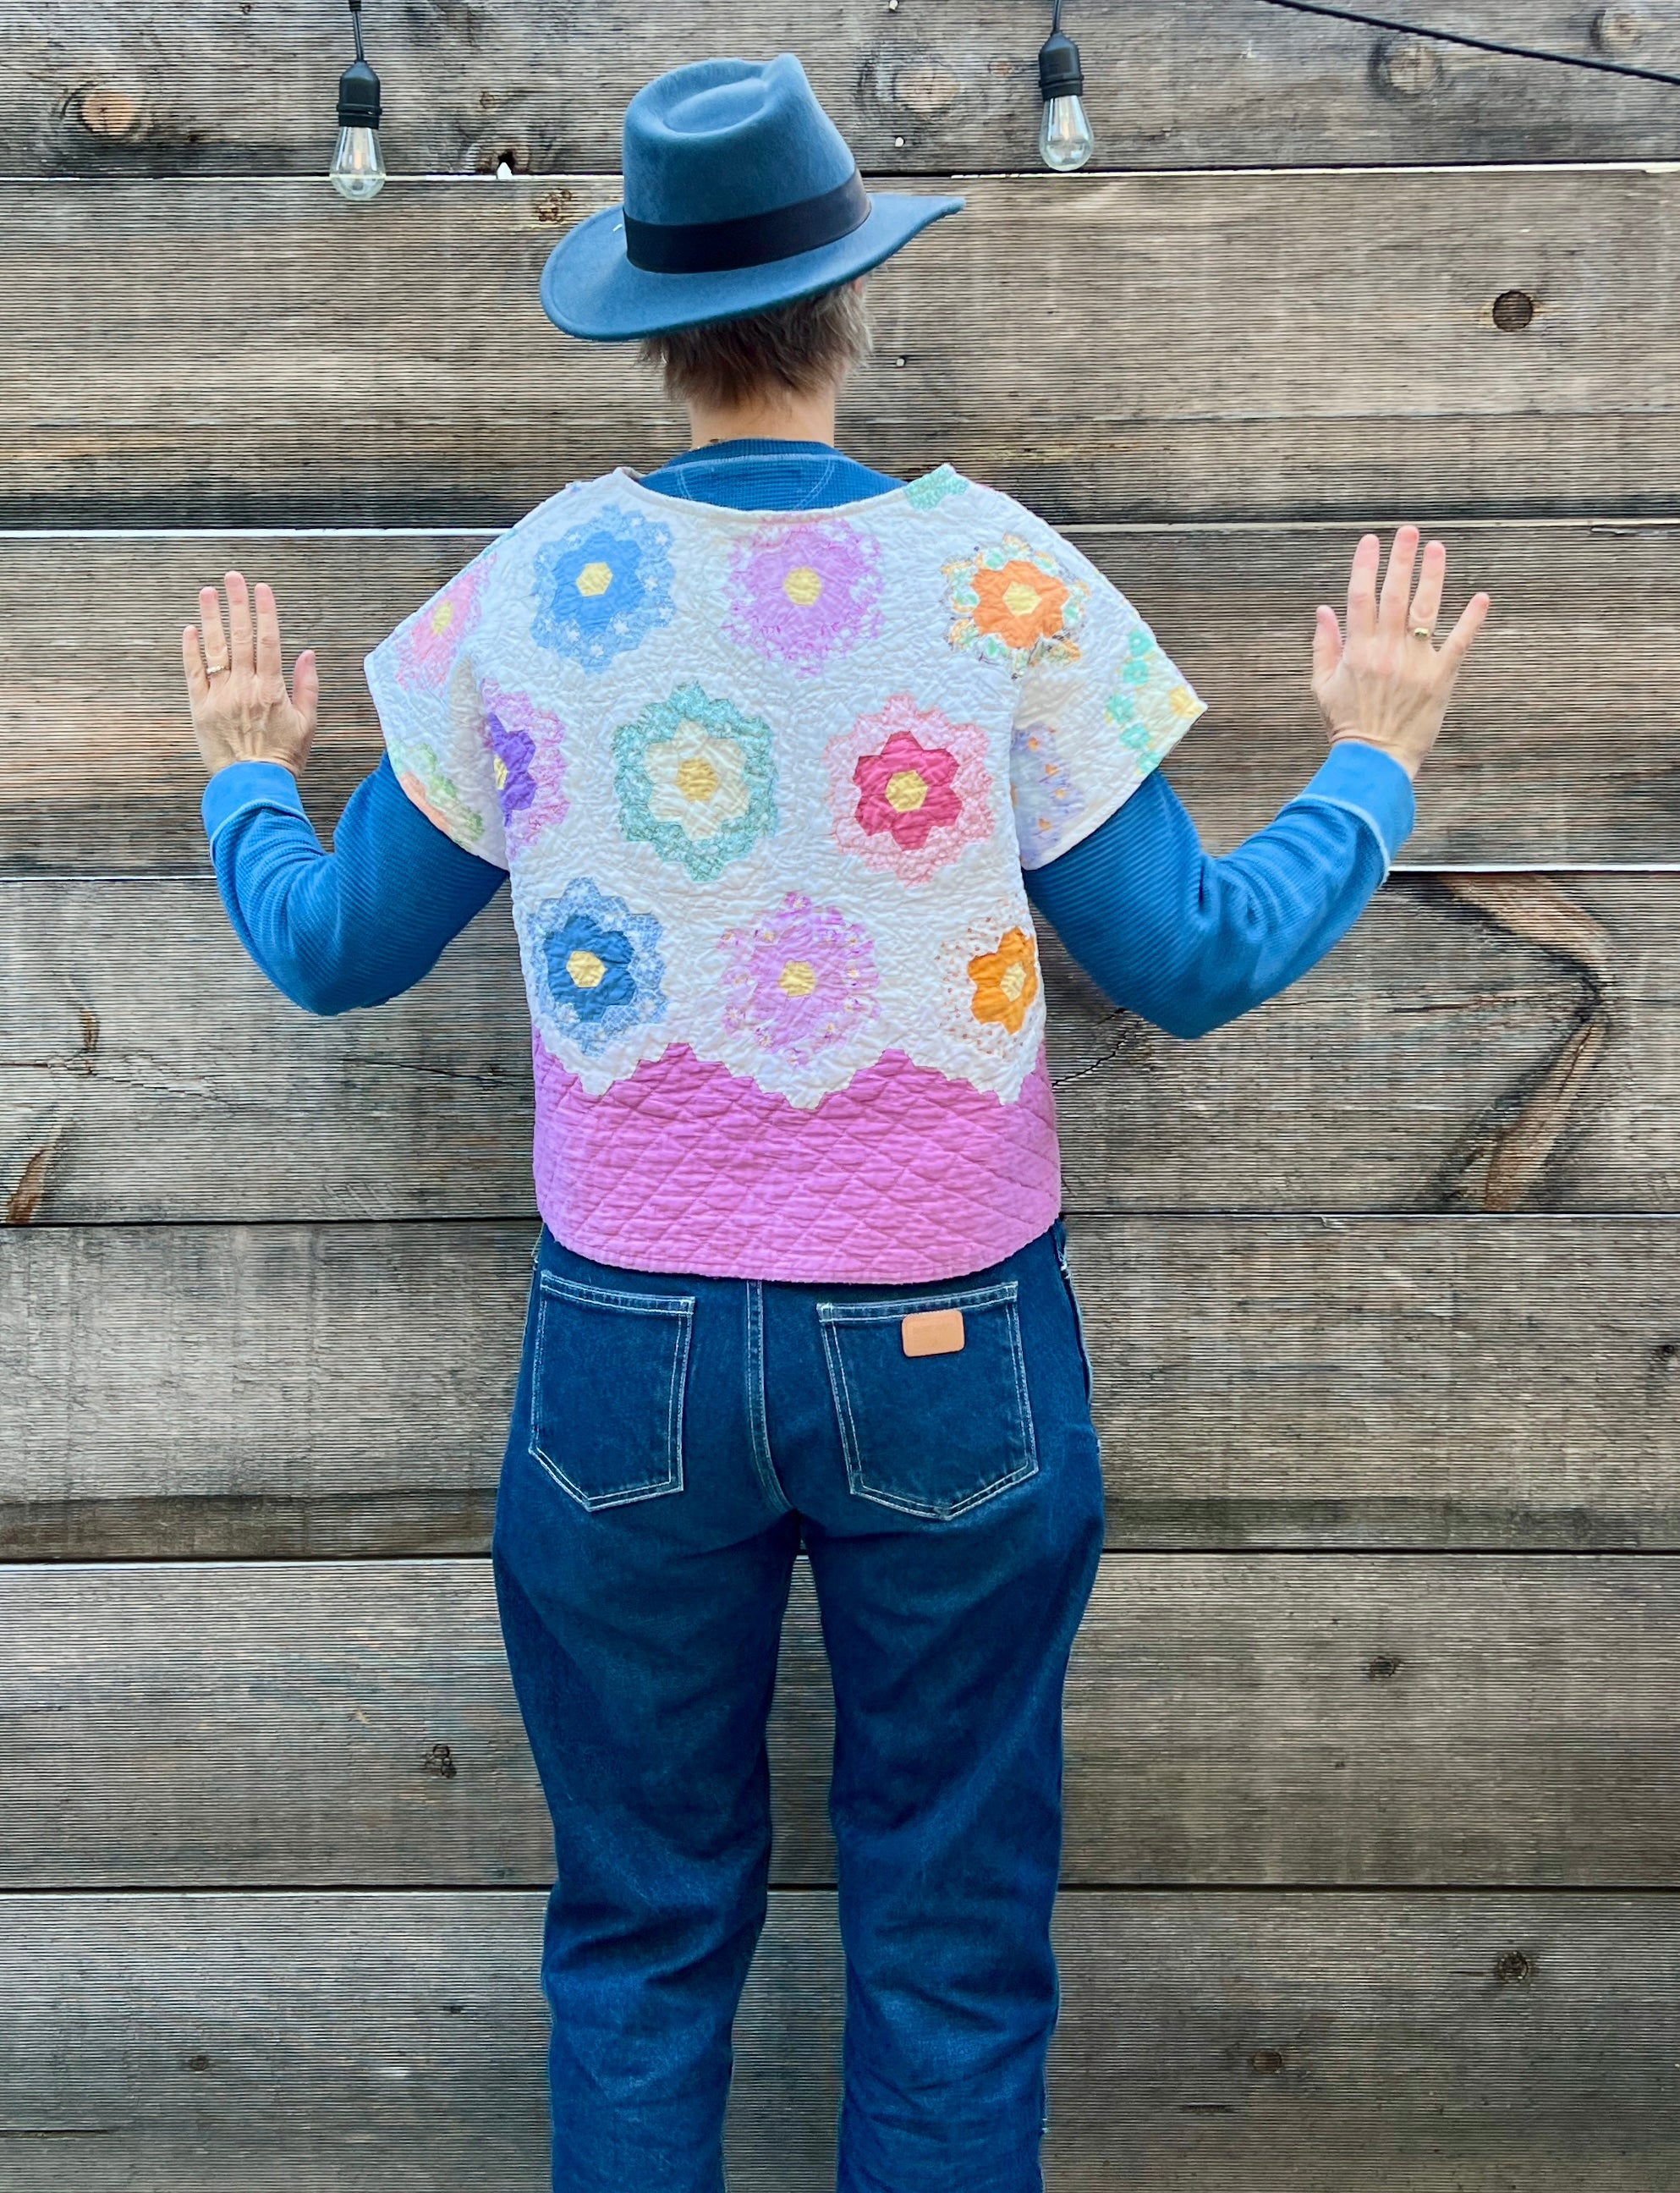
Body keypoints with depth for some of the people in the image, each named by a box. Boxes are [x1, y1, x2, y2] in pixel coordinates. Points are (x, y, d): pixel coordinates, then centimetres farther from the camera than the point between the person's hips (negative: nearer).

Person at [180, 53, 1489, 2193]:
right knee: (949, 1944, 16)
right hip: (947, 1352, -1)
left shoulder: (525, 592, -4)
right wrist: (1374, 762, 11)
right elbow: (1194, 965, -5)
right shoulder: (997, 575, -9)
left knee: (641, 1932, 19)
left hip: (628, 1355, 2)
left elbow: (335, 954, 6)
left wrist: (247, 781, 26)